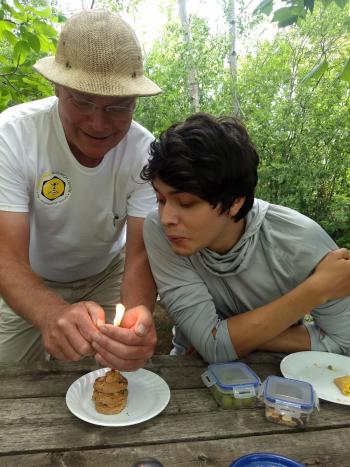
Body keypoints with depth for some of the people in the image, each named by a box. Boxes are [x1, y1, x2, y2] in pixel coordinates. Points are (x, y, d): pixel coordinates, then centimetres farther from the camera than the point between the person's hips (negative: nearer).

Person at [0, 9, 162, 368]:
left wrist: (137, 315, -50)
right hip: (31, 283, 0)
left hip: (107, 275, 1)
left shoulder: (144, 151, -25)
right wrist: (53, 313, -54)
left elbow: (140, 254, -26)